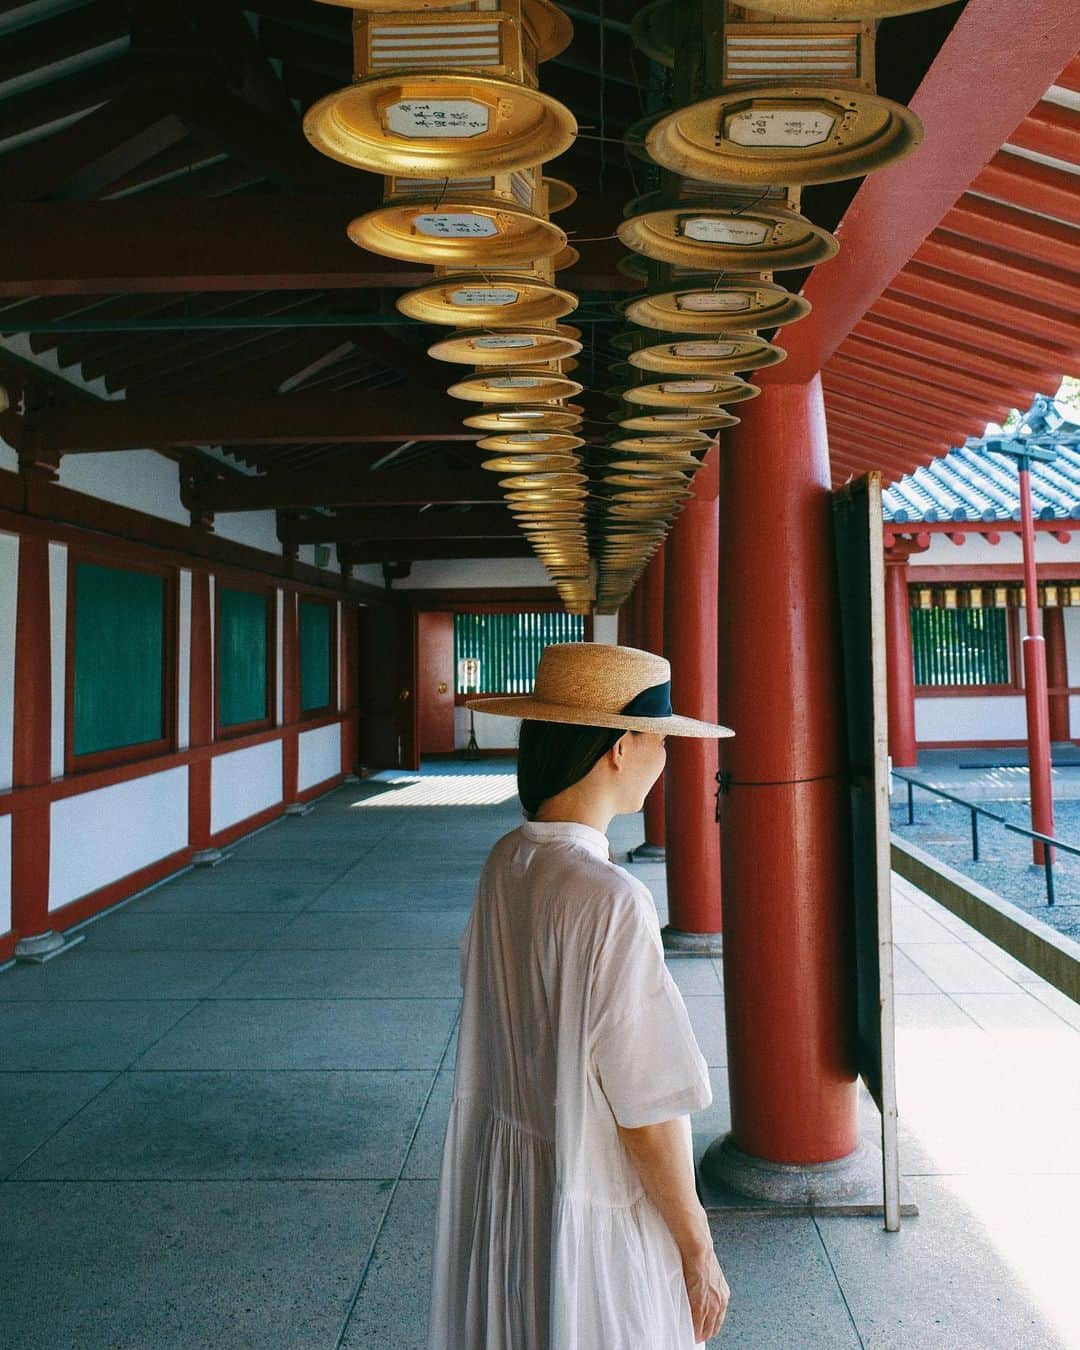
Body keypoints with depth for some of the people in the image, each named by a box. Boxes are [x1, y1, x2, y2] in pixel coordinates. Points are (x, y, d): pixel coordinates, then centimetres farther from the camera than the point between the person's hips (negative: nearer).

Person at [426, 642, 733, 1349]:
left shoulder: (504, 863, -5)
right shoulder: (611, 900, -29)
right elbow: (646, 1112, -23)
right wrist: (697, 1249, -8)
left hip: (500, 1180, 7)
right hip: (594, 1208, -7)